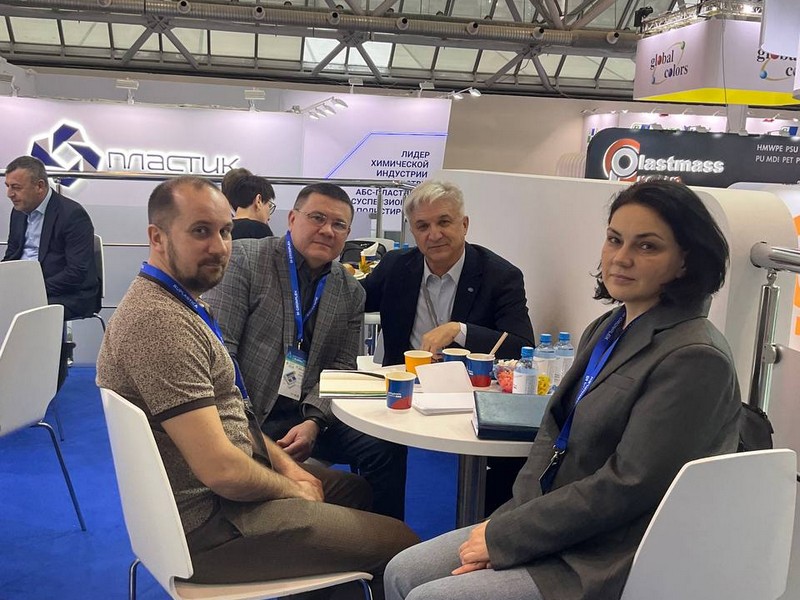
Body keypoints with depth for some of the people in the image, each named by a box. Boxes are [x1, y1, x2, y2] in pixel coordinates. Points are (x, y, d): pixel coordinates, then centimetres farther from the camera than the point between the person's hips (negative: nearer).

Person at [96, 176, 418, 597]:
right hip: (206, 523, -10)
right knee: (401, 544, -7)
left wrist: (284, 463, 4)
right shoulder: (160, 322, -25)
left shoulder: (179, 302, 8)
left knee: (354, 487, 26)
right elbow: (221, 469, -28)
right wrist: (291, 489, -10)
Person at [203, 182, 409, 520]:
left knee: (386, 446, -18)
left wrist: (313, 422, -12)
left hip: (309, 416, 5)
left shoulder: (350, 293, 10)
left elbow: (342, 369, 7)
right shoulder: (244, 259, -4)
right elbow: (218, 347, -10)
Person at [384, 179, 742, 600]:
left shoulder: (694, 359, -19)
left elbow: (626, 487, -21)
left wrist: (504, 536, -16)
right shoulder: (606, 329, 8)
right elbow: (552, 435, 9)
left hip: (605, 565, -8)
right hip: (559, 525, 8)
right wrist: (509, 523, -5)